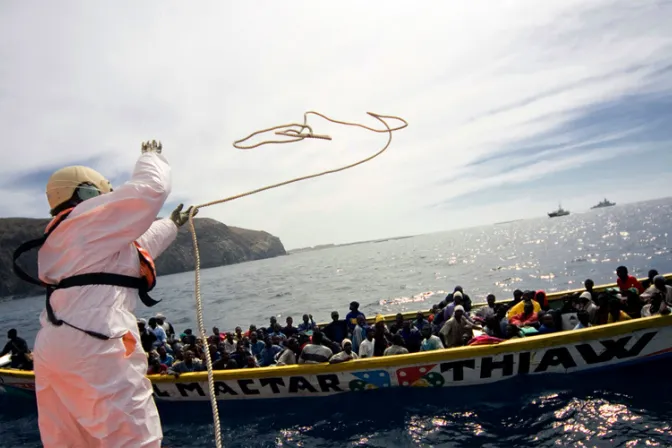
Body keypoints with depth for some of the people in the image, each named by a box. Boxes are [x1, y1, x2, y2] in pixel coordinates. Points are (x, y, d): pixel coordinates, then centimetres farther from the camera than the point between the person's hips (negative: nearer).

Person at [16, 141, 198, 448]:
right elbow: (150, 189, -5)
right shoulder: (90, 218, -3)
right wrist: (152, 156, 15)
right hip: (93, 347, -11)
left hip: (53, 347, 11)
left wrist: (172, 225, 45)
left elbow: (135, 247, 36)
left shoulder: (61, 237, 27)